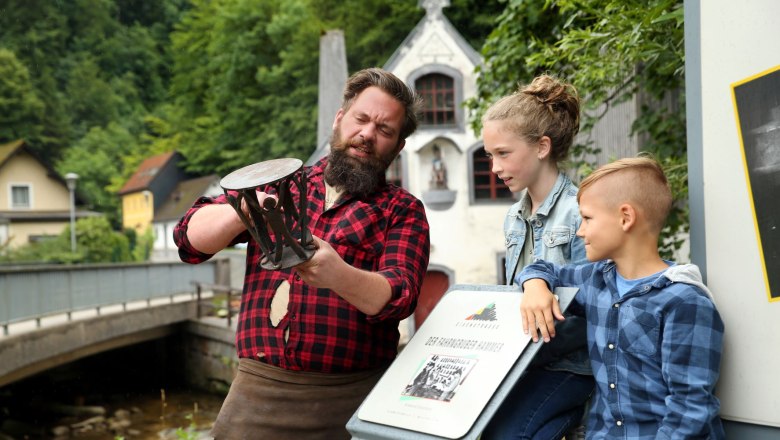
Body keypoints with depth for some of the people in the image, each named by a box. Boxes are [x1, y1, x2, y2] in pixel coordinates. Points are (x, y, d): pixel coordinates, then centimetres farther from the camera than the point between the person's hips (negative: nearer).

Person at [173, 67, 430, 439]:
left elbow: (397, 297, -12)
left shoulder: (403, 211, 4)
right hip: (257, 388, 2)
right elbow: (191, 237, 4)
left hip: (352, 397, -1)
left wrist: (336, 273, -32)